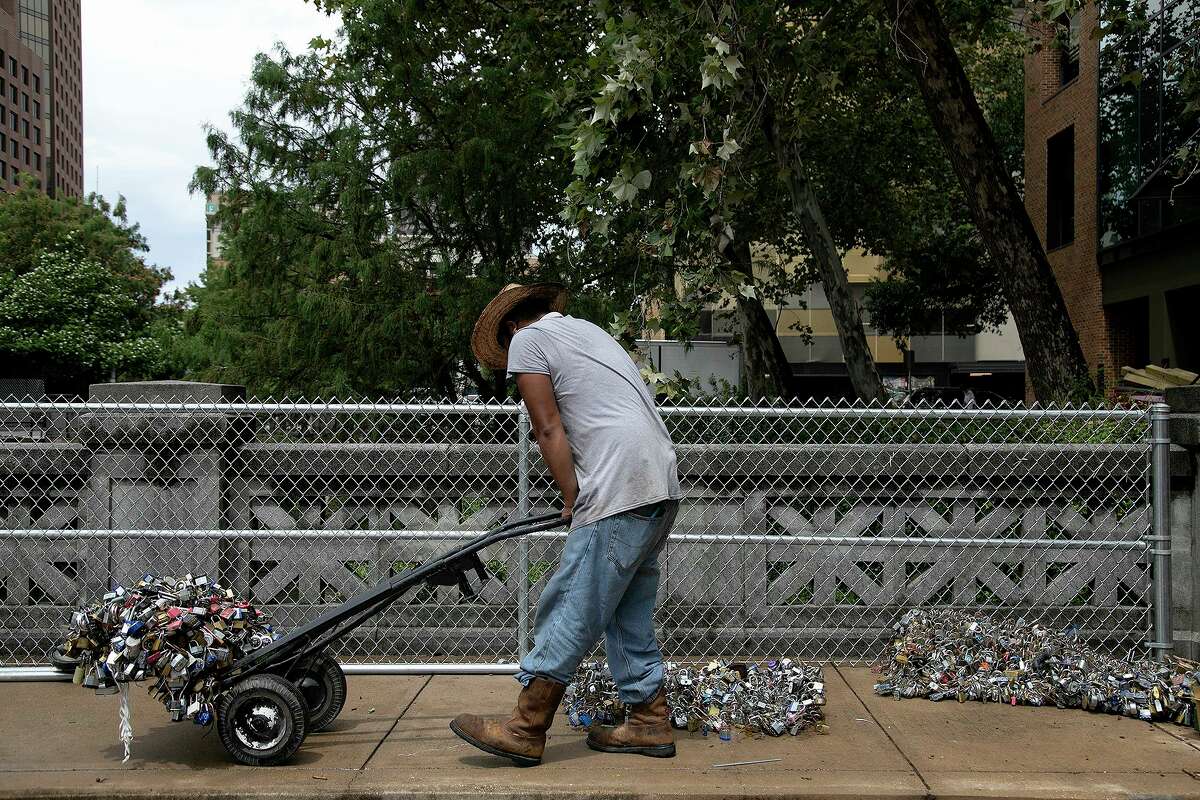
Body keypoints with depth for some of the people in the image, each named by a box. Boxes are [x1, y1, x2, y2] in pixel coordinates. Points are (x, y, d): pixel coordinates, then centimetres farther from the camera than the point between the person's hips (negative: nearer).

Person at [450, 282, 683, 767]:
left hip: (620, 489, -9)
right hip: (663, 485, 9)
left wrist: (572, 500, 4)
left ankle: (525, 730, -1)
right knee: (628, 613, 15)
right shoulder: (586, 330, 30)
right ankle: (650, 722, 19)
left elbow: (550, 431, -3)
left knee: (572, 612, -6)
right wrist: (582, 501, 18)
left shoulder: (527, 339, 4)